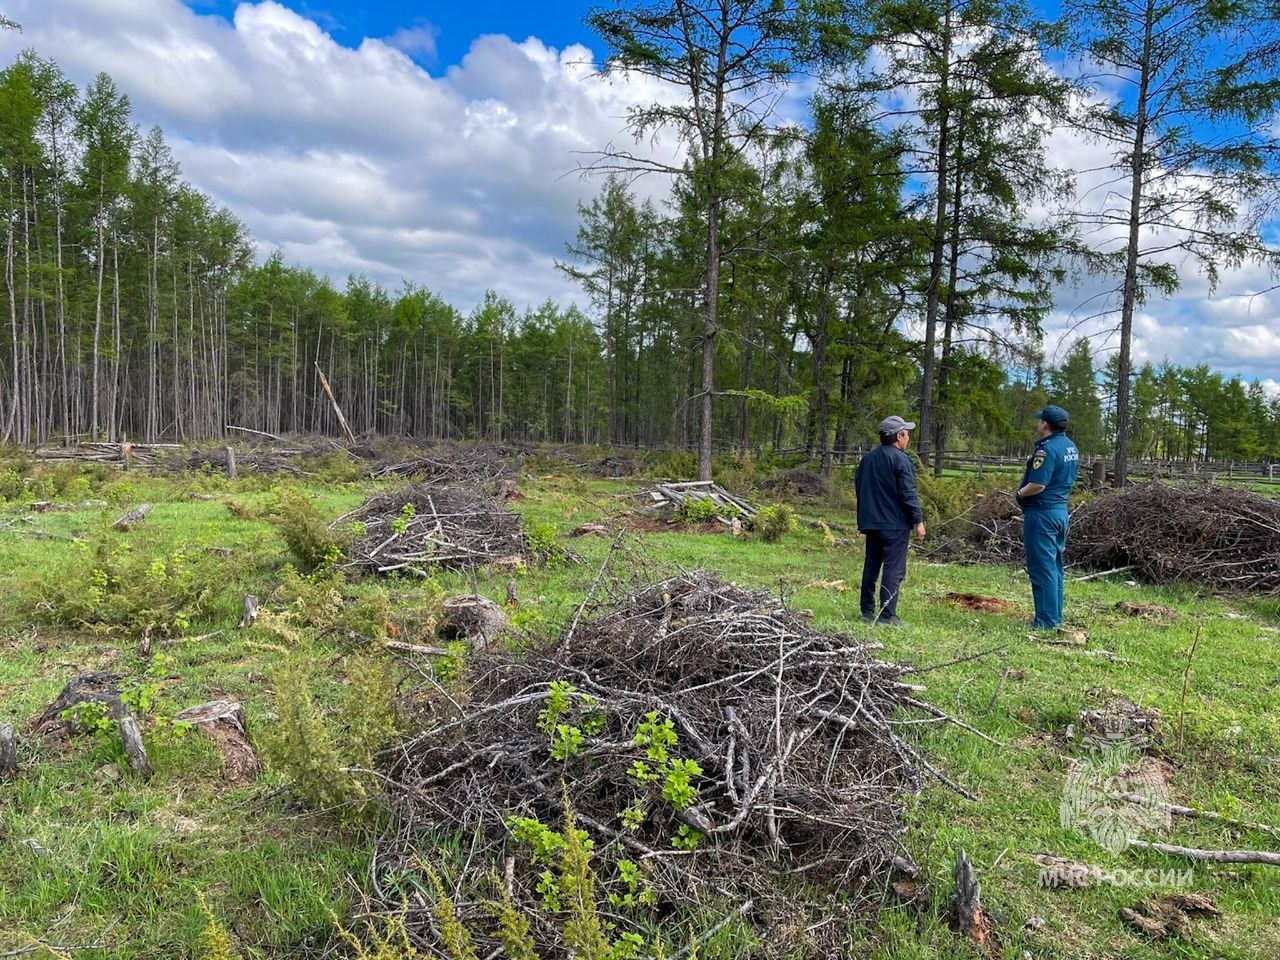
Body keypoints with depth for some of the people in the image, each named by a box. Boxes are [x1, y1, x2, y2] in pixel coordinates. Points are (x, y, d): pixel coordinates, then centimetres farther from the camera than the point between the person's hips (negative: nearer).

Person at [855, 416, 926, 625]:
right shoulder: (901, 460, -12)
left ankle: (867, 611, 18)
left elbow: (858, 487, 18)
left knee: (871, 566, 13)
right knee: (894, 569, -5)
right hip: (895, 524, -7)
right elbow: (908, 494, -16)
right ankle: (887, 615, -7)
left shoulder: (868, 459, 11)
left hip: (871, 522, 8)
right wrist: (919, 521, -9)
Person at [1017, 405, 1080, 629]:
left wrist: (1021, 493, -7)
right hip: (1061, 509, 10)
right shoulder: (1071, 447, 11)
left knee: (1042, 568, -4)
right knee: (1055, 567, 15)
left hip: (1042, 513, -10)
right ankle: (1056, 616, 21)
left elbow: (1038, 485, -25)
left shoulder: (1047, 449, -19)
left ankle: (1046, 620, -2)